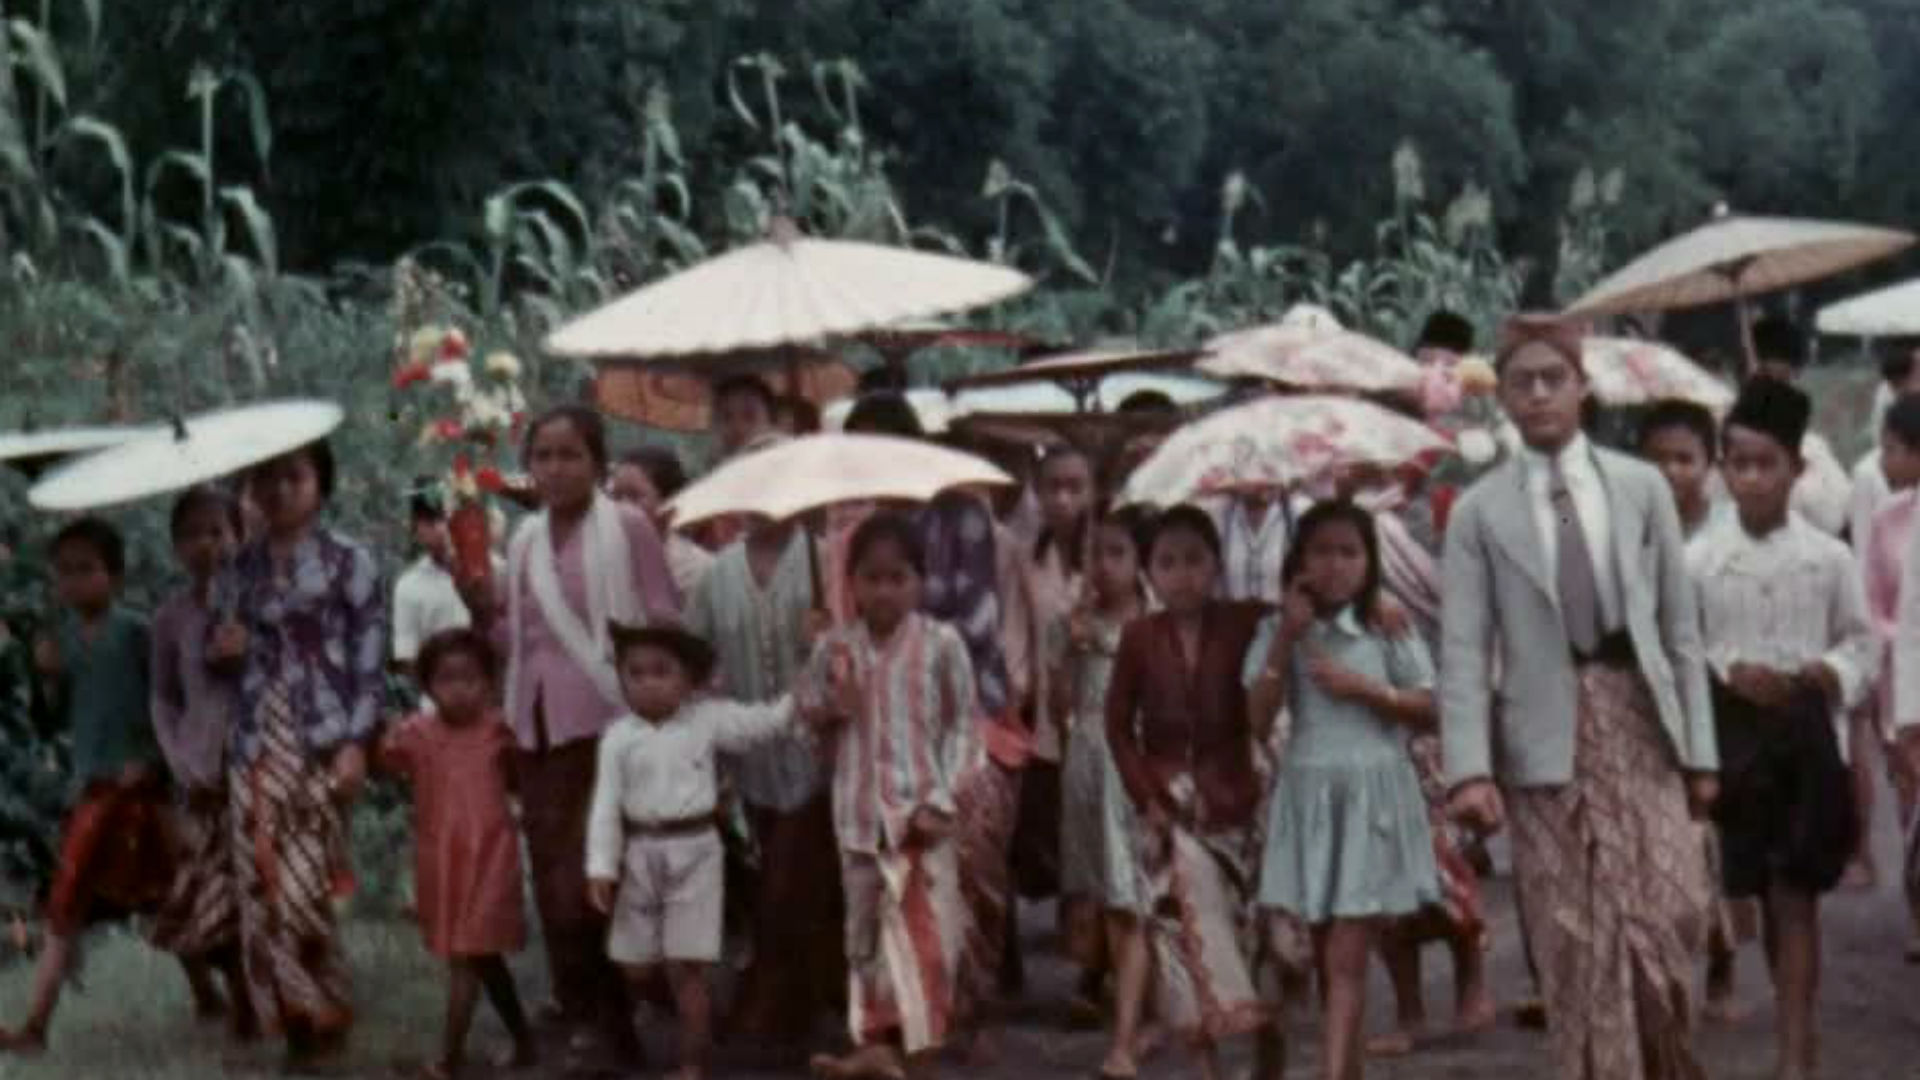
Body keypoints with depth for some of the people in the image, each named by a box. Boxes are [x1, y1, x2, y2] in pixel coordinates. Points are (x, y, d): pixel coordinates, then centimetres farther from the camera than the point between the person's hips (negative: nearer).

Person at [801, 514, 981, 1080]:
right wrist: (830, 712, -13)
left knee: (926, 930, -2)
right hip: (861, 811, 3)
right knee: (867, 927, 7)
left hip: (923, 809, -3)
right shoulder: (834, 648, 3)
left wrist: (942, 799, -11)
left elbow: (963, 725, -3)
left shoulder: (941, 643, -5)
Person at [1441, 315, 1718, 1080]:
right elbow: (1463, 652, -4)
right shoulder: (1479, 511, 1)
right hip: (1545, 739, -1)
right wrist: (1471, 770, -15)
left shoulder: (1641, 487, 7)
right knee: (1577, 941, 1)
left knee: (1670, 910, -6)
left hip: (1639, 723, 1)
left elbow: (1681, 629, 7)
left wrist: (1699, 748, 3)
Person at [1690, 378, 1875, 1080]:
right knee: (1735, 892, 5)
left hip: (1804, 734, 0)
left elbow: (1861, 641, 8)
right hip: (1725, 735, 0)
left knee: (1795, 895, 0)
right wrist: (1727, 673, -16)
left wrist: (1833, 672, -12)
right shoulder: (1698, 558, -2)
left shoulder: (1828, 557, 1)